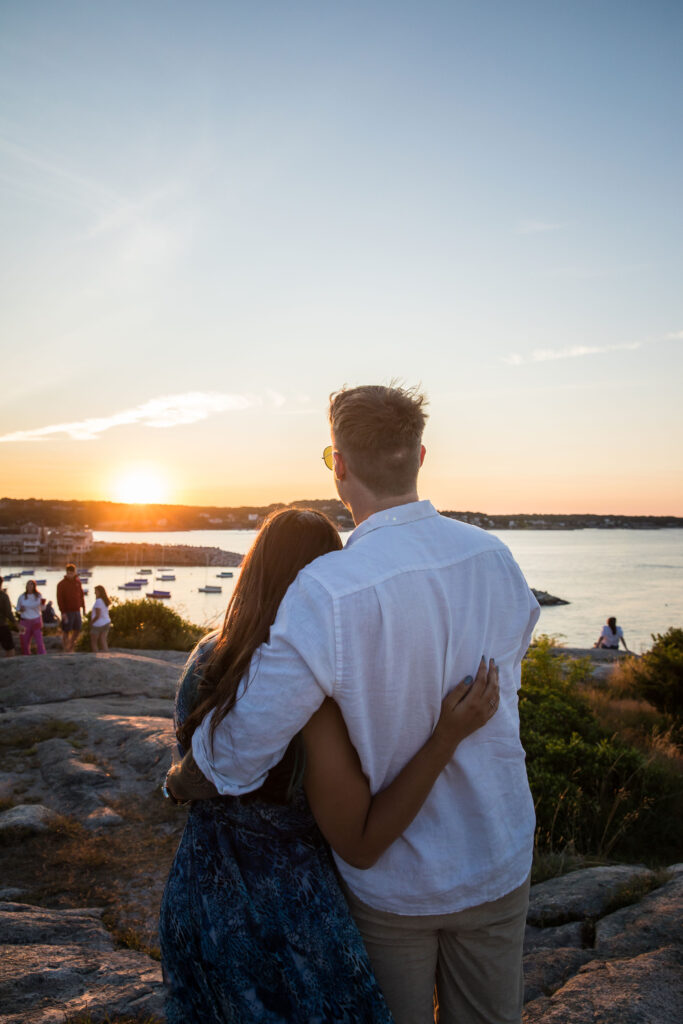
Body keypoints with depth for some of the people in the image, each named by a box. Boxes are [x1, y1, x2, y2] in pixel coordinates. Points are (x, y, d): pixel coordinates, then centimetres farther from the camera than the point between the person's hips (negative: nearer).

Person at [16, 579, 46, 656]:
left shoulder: (38, 596, 2)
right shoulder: (22, 596, 1)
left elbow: (41, 608, 8)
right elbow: (17, 609, 10)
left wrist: (43, 604, -12)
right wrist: (20, 609, -11)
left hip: (36, 621, -1)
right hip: (25, 621, 1)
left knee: (39, 640, -10)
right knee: (25, 642, 4)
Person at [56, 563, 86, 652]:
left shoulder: (78, 581, 8)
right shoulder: (61, 584, -7)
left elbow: (81, 595, 16)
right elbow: (59, 599, -11)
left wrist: (83, 607, 11)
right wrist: (63, 612, -18)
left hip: (77, 610, 5)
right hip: (67, 611, -5)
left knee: (77, 629, 9)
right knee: (66, 631, 0)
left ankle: (71, 647, 27)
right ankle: (66, 650, 8)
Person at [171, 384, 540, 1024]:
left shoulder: (325, 593, -29)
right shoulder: (495, 558, -11)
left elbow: (240, 755, -25)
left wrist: (181, 775, -3)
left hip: (392, 880, -4)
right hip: (500, 863, 4)